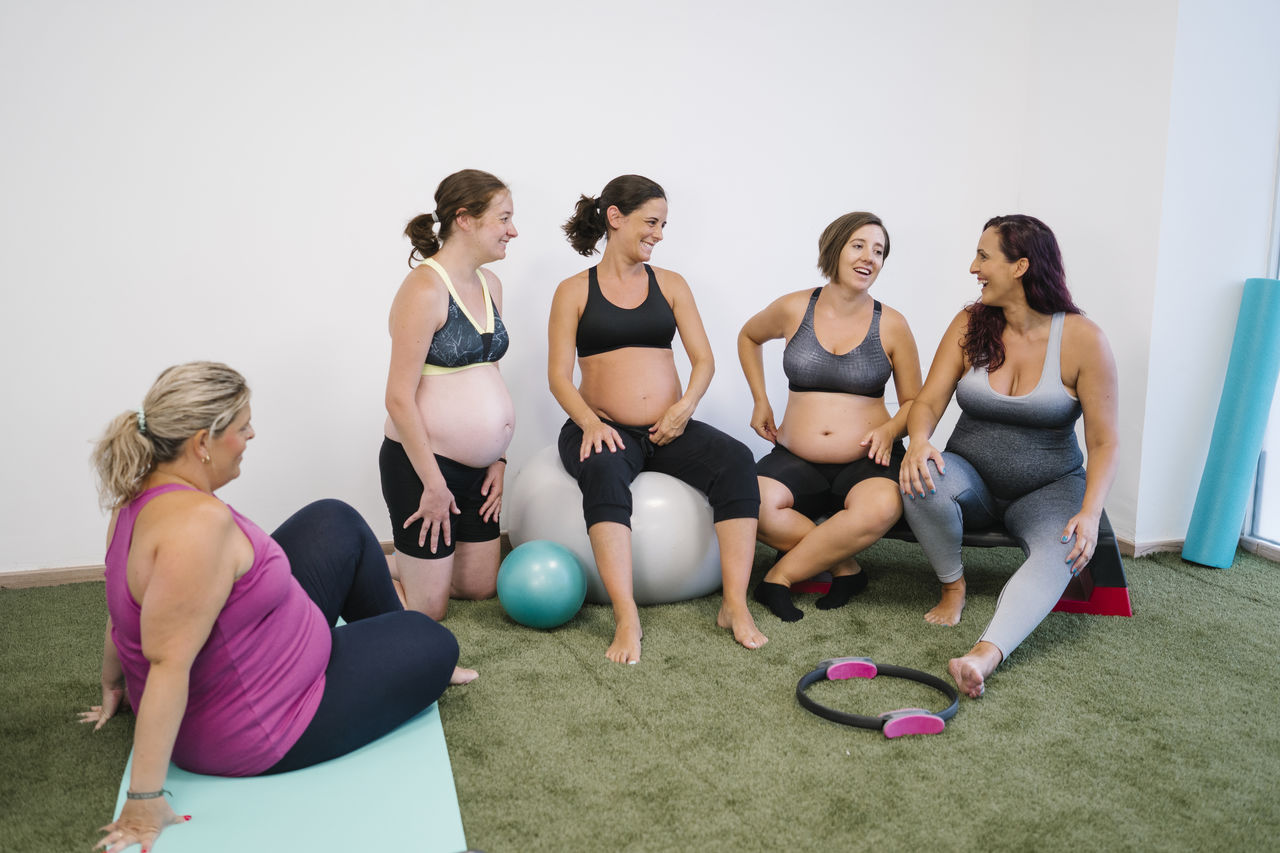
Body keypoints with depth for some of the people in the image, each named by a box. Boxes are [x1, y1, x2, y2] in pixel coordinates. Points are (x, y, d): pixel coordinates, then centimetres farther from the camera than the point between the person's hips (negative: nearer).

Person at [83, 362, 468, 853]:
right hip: (258, 730, -9)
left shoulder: (144, 493, -6)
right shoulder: (199, 522, -35)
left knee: (337, 524, 15)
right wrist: (145, 800, -32)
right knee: (436, 644, 5)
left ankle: (392, 651, 33)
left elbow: (123, 608, 6)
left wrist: (114, 687, 20)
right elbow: (169, 662, -36)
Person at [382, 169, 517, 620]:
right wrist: (434, 485, -17)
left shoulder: (489, 284, 9)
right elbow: (399, 398, -19)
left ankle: (386, 561, 35)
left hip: (476, 466, 8)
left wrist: (498, 459, 9)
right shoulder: (425, 288, -17)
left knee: (480, 587, 17)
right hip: (422, 464, -8)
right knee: (427, 609, 2)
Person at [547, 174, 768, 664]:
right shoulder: (574, 291, 7)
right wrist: (589, 422, -19)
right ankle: (626, 618, -40)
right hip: (606, 430, -3)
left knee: (735, 459, -26)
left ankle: (735, 605, -28)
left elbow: (703, 359, 10)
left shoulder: (670, 285, 15)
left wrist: (685, 405, -11)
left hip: (668, 431, 3)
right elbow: (559, 375, 0)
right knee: (604, 472, -37)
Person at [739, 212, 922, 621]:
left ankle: (779, 577, -17)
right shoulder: (794, 309, 3)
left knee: (881, 507, -36)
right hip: (796, 461, 1)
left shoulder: (891, 325, 2)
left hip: (865, 464, -1)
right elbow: (748, 337, 24)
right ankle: (844, 568, -12)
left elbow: (914, 401, 11)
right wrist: (760, 400, 14)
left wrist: (890, 429, -10)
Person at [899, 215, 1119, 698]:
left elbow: (1104, 441, -9)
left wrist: (1090, 512, -25)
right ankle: (952, 587, -8)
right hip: (972, 479, 2)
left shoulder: (1082, 339, -8)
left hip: (1049, 487, -2)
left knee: (1060, 552, -35)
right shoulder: (970, 325, 1)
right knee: (922, 480, -32)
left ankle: (986, 654, -54)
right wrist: (919, 442, -28)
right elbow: (928, 402, -4)